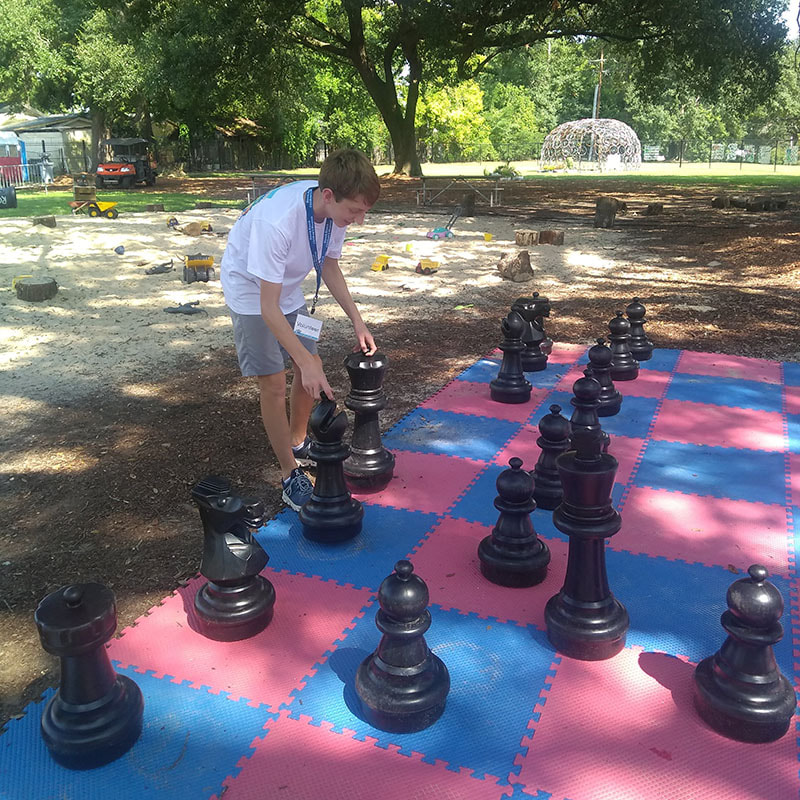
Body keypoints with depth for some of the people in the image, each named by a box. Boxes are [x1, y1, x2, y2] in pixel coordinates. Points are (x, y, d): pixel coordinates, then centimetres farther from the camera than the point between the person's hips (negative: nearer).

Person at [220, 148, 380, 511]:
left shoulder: (335, 208, -18)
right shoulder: (277, 221, -40)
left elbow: (329, 265, 0)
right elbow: (269, 307, -35)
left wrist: (357, 322, -6)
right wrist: (305, 362, -38)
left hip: (287, 288, 7)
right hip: (250, 292, -7)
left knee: (310, 370, 9)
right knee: (274, 384, -8)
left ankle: (298, 444, 33)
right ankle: (290, 474, 8)